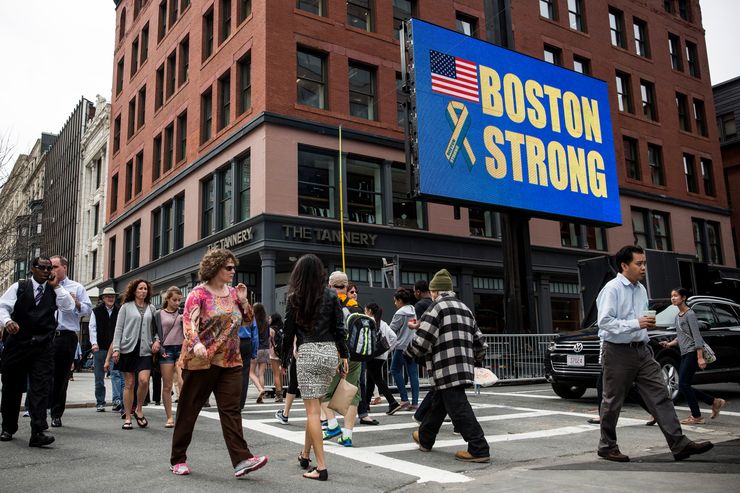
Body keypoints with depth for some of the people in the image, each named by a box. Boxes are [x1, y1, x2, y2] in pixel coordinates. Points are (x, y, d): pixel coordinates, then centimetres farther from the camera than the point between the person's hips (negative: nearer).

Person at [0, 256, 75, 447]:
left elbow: (69, 307, -4)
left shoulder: (55, 291, 9)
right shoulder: (18, 287, 6)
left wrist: (56, 286, -4)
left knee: (41, 388, -9)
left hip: (43, 346, 0)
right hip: (17, 343, 0)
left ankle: (38, 432, -12)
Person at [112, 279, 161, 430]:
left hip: (145, 350, 1)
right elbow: (118, 328, 3)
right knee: (129, 384, 2)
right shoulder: (126, 307, 6)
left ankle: (138, 410, 8)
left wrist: (157, 340, 0)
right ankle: (127, 418, 12)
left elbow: (155, 328, 19)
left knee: (144, 380, -15)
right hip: (128, 348, -1)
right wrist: (116, 348, -5)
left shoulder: (151, 309, 13)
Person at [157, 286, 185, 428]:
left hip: (181, 349, 0)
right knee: (167, 386, 3)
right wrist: (160, 350, -4)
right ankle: (169, 417, 11)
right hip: (166, 351, 0)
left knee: (182, 382, -17)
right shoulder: (159, 314, 7)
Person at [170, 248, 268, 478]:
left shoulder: (232, 292, 12)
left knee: (231, 410, -3)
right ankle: (178, 459, 22)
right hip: (201, 361, -5)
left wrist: (243, 299, 0)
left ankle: (241, 460, -9)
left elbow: (248, 320, 18)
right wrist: (196, 343, -38)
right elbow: (189, 321, -20)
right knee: (188, 409, 8)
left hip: (230, 362, 5)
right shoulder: (199, 293, -7)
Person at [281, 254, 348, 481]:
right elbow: (339, 329, 3)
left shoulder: (295, 298, 0)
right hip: (329, 352, 3)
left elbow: (289, 331, 3)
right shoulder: (331, 296, 4)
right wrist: (344, 356, 10)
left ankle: (321, 467, -4)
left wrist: (283, 359, 14)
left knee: (313, 410, -1)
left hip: (307, 353, -3)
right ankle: (305, 455, 30)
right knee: (315, 406, 18)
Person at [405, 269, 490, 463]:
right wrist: (472, 358, 33)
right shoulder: (465, 308, 19)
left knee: (459, 408, -6)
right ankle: (425, 438, 36)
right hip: (464, 367, 9)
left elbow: (422, 340, -13)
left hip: (447, 369, -9)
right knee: (438, 403, 21)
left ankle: (478, 449, -8)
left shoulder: (436, 308, -7)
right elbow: (479, 341, 18)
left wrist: (408, 352, 5)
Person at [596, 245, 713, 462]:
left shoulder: (641, 290, 13)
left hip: (642, 350, 7)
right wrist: (636, 323, -24)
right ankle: (607, 447, 18)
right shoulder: (612, 289, -13)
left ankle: (679, 444, 1)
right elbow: (604, 322, -22)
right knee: (613, 402, 5)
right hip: (618, 352, -7)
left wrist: (648, 322, 9)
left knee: (660, 396, -1)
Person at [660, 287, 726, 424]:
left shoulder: (690, 314, -9)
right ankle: (715, 402, 20)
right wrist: (670, 344, 5)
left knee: (683, 385, -10)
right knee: (684, 386, 7)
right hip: (684, 354, 9)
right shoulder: (677, 316, 16)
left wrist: (700, 357, -20)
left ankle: (696, 417, 0)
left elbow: (697, 336, -15)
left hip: (693, 353, -9)